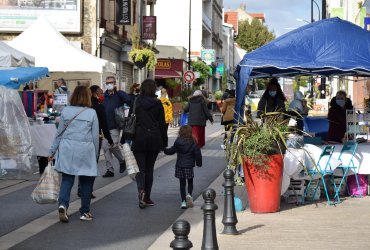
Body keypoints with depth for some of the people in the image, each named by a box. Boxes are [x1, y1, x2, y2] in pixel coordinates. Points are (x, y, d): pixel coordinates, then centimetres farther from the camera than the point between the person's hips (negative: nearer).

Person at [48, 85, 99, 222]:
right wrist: (95, 153, 13)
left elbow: (59, 133, 7)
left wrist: (52, 151, 15)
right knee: (86, 180, 10)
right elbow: (95, 136, 1)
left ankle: (63, 204, -17)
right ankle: (85, 212, 15)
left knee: (67, 179, 6)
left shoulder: (65, 111, 3)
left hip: (67, 149, 2)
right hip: (85, 150, -2)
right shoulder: (92, 113, -3)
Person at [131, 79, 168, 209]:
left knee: (141, 168, 2)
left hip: (139, 139, -1)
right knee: (149, 168, 11)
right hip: (154, 139, 1)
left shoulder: (135, 102, -2)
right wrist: (164, 142, 9)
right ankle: (147, 197, 14)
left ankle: (141, 191, -25)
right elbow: (162, 124, 3)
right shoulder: (157, 103, 0)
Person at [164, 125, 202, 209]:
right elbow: (197, 153, -7)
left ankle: (183, 201, 4)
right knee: (190, 182, 15)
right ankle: (189, 194, -11)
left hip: (179, 166, 1)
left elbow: (171, 151, 6)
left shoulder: (178, 142, -3)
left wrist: (165, 150, 27)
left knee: (182, 183, 9)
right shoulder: (193, 143, -8)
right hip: (189, 166, -1)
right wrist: (199, 163, 7)